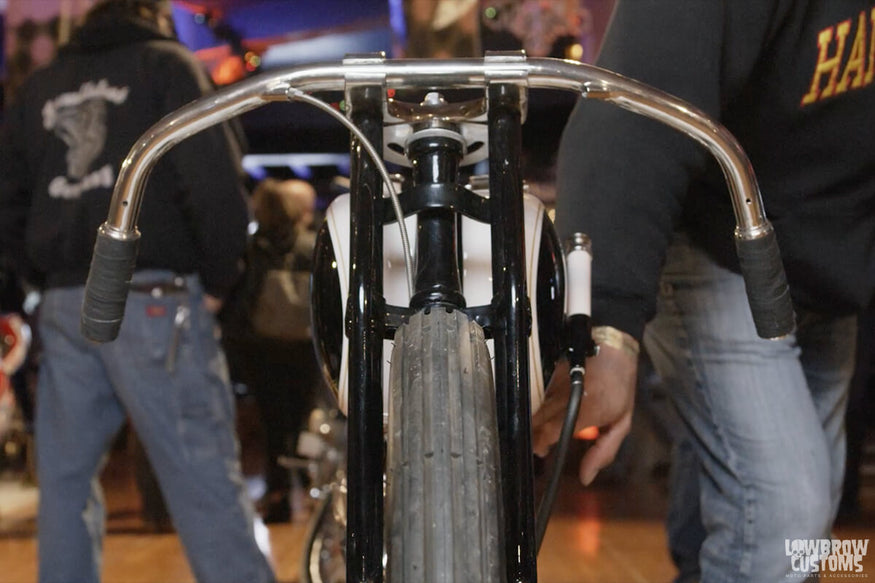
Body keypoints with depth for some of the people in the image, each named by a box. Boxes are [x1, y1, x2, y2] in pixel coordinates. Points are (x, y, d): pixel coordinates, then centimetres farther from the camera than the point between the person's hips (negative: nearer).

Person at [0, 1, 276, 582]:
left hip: (63, 308, 5)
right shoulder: (167, 64, 4)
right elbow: (215, 182, -9)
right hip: (154, 299, -5)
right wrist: (218, 281, 1)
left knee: (65, 478, 13)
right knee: (205, 480, -7)